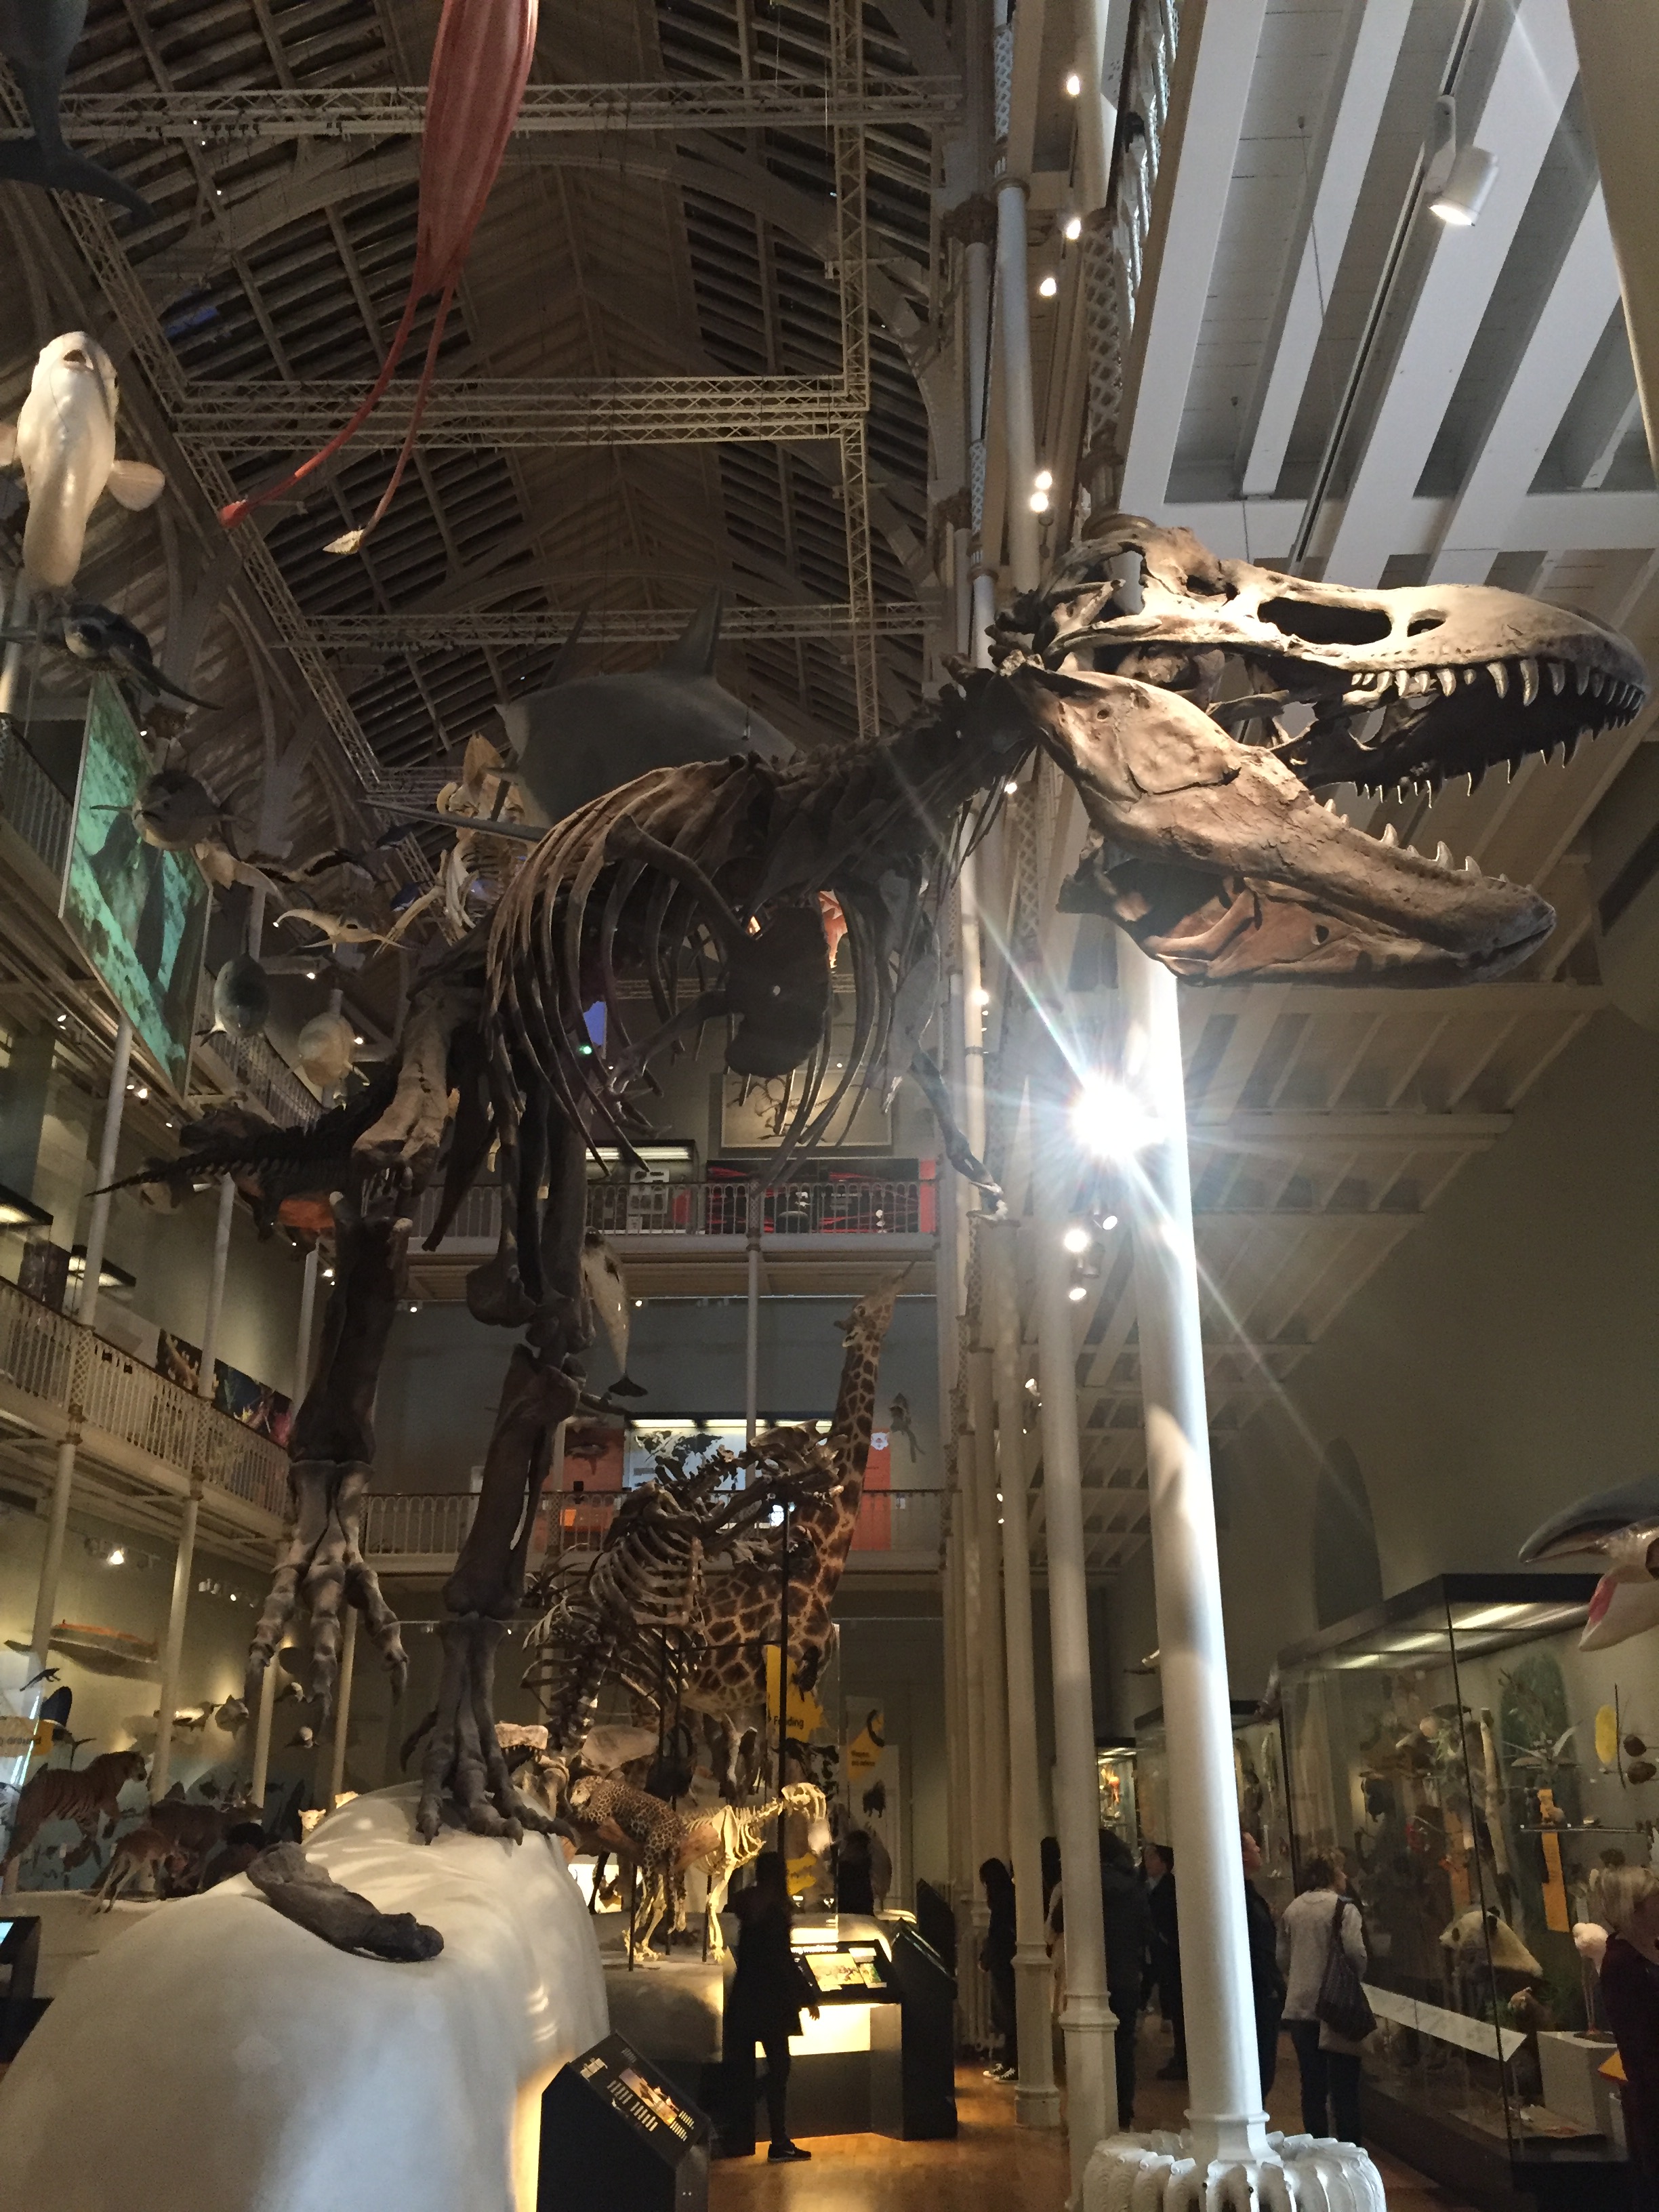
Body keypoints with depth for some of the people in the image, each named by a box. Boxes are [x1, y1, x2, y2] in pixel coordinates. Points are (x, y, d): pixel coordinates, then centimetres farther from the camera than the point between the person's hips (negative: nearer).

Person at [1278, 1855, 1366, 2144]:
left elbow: (1282, 1959, 11)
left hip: (1299, 2007, 4)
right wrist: (1355, 1978, 4)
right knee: (1344, 2086, 4)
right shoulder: (1343, 1908, -8)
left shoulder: (1291, 1910, 8)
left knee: (1312, 2085, 10)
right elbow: (1357, 1953, -14)